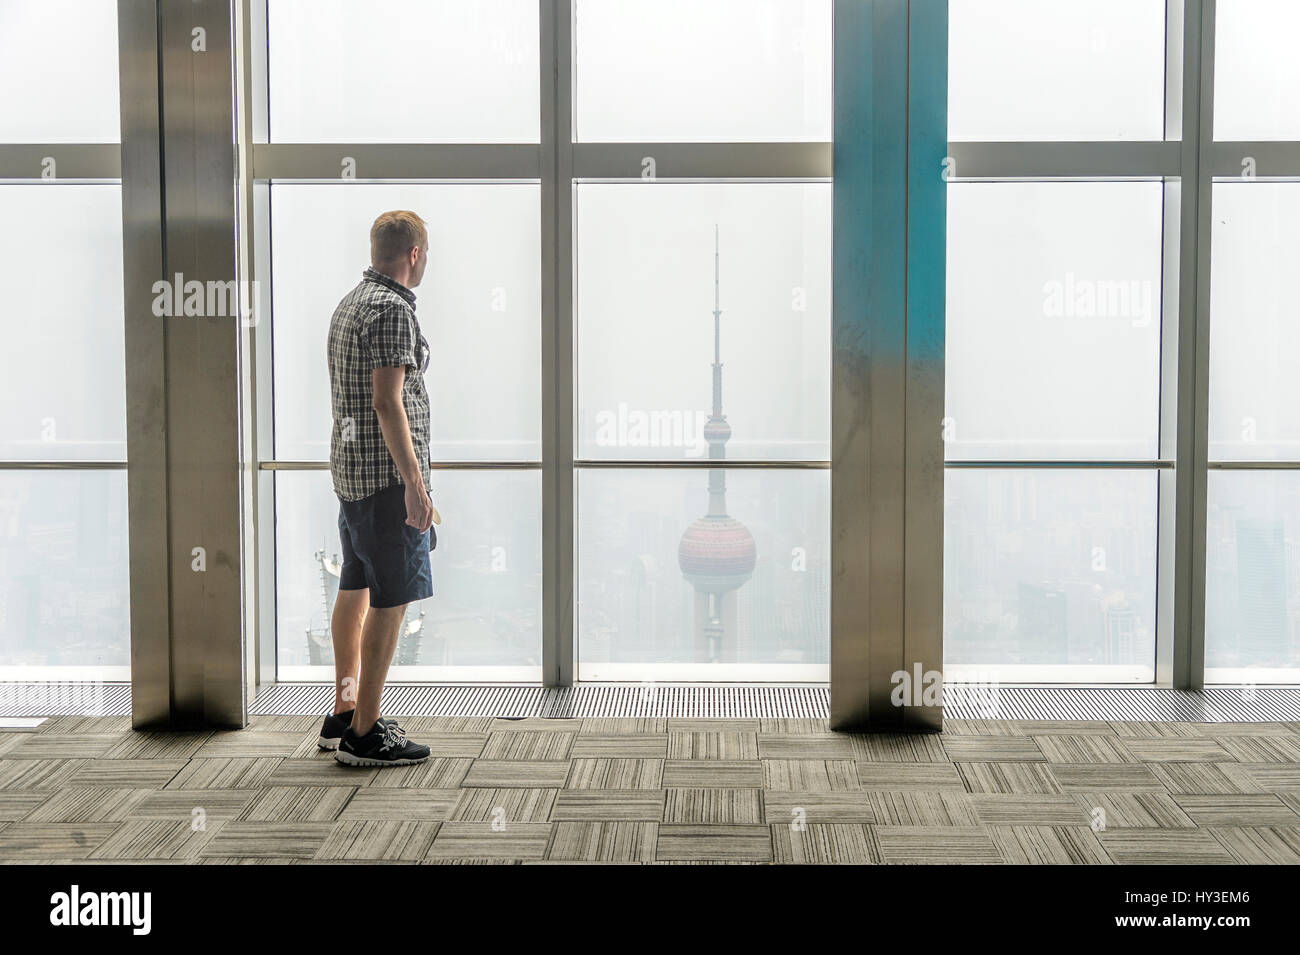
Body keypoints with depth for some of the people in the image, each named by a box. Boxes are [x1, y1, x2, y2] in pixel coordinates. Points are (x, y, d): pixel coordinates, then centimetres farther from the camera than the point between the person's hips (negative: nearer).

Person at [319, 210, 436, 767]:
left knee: (355, 589, 15)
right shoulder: (392, 309, -14)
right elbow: (387, 401, -21)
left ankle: (343, 715, 23)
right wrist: (415, 483, -22)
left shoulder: (348, 304, 16)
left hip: (349, 468, 10)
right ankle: (364, 735, -4)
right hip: (387, 471, -10)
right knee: (391, 600, -7)